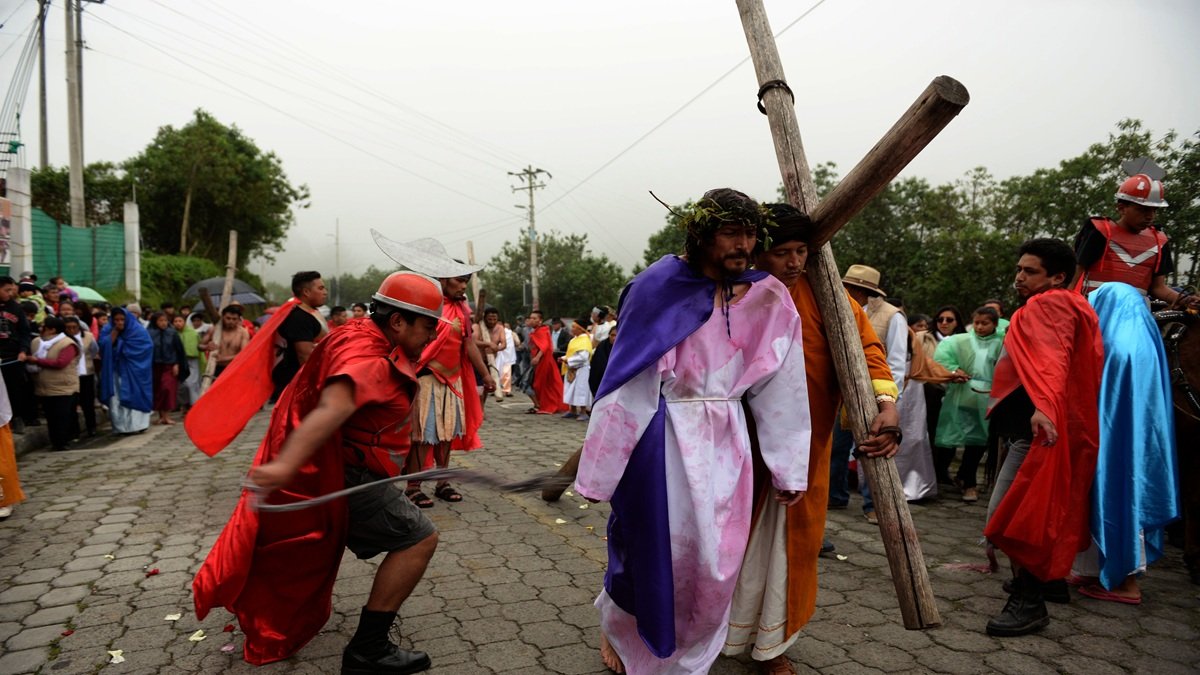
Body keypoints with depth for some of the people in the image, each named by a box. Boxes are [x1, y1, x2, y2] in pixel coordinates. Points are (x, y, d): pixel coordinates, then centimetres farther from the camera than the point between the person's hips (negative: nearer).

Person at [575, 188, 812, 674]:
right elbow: (626, 380, -11)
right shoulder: (660, 287, -11)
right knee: (658, 550, 9)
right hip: (664, 437, -4)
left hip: (727, 439, 4)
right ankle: (615, 629, 41)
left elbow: (778, 386, 4)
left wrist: (789, 467, 5)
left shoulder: (767, 298, 1)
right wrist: (602, 466, -9)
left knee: (715, 560, 11)